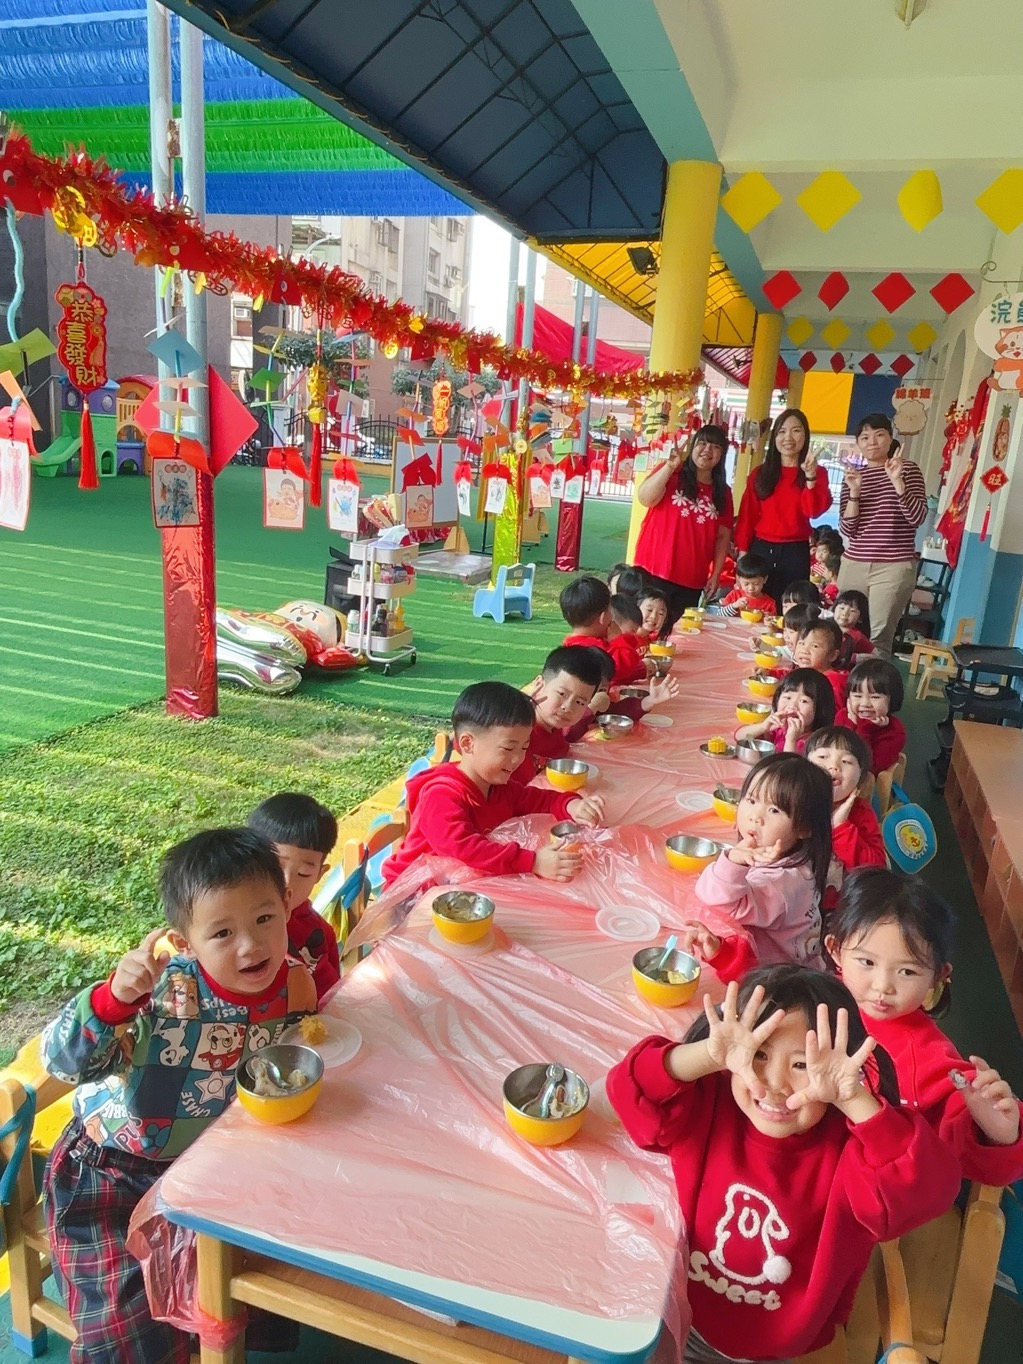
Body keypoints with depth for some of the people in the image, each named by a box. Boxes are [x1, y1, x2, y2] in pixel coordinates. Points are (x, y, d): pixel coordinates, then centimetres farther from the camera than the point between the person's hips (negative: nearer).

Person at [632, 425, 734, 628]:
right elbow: (644, 499, -15)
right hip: (655, 571, -3)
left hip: (693, 582, 3)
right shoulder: (670, 474, 2)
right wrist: (669, 466, -23)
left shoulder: (723, 492, 11)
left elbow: (723, 537, 11)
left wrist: (715, 574, 4)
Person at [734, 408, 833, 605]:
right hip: (760, 549, 1)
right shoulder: (760, 473, 9)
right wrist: (742, 550, -4)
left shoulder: (817, 473, 5)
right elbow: (747, 515, 4)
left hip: (795, 553, -1)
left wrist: (810, 477, -26)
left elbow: (814, 511, -12)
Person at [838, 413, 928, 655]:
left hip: (894, 567, -4)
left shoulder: (907, 469, 3)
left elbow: (918, 517, -9)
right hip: (853, 565, 4)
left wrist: (897, 481, -17)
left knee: (877, 637, -12)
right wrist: (854, 492, -9)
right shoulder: (853, 476, 12)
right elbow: (847, 530, 3)